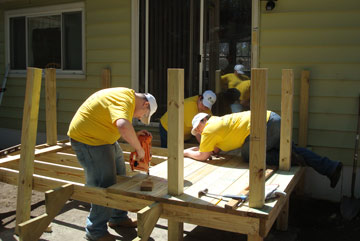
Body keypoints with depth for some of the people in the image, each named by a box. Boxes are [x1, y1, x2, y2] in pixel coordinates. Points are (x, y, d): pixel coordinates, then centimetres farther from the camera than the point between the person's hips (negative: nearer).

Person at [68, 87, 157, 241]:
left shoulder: (124, 96, 10)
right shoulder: (125, 100, -23)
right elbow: (123, 126, -43)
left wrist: (134, 135, 8)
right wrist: (139, 148, -30)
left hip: (103, 139, 11)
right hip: (87, 140, -11)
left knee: (118, 176, 18)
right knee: (104, 186, -9)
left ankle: (118, 218, 32)